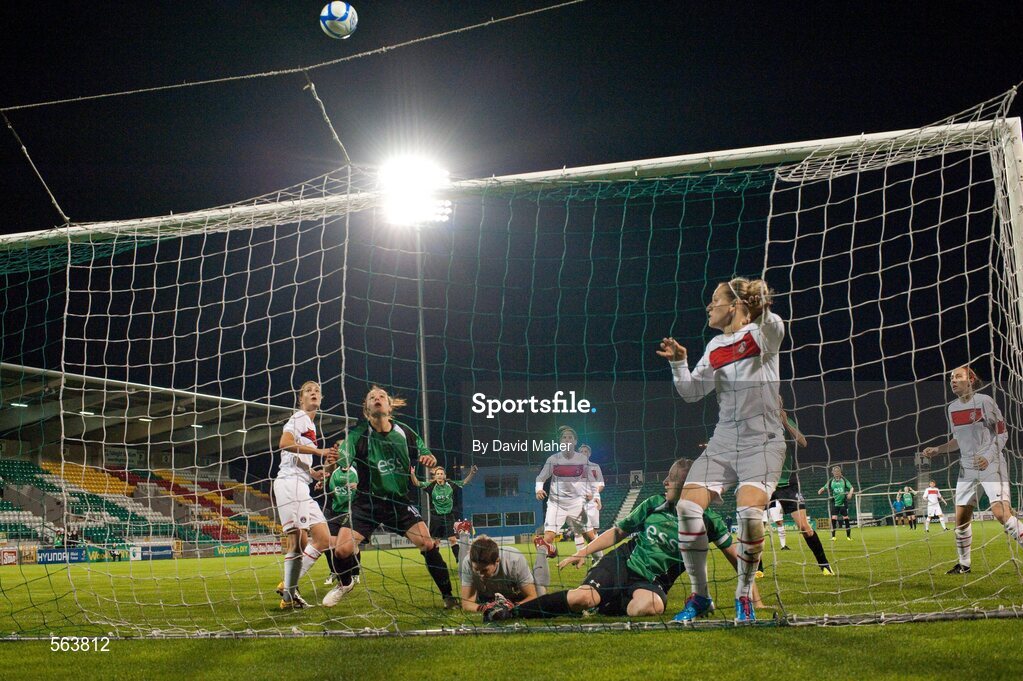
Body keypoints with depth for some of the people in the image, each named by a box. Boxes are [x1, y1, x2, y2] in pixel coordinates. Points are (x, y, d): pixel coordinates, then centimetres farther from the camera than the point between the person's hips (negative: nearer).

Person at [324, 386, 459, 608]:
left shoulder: (404, 432, -3)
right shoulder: (359, 433, -13)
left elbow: (424, 454, 11)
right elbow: (341, 461, -28)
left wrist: (430, 459, -14)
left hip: (399, 501, 1)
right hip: (367, 501, -1)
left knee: (428, 544, -14)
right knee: (342, 550, -14)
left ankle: (447, 595, 3)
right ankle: (345, 583, 22)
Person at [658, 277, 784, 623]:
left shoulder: (763, 333, -2)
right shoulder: (715, 346, 15)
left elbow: (773, 328, -27)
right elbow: (692, 392, 14)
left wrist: (763, 308, -47)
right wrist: (679, 363, -3)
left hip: (762, 442, -5)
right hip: (723, 442, 6)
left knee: (749, 511, -26)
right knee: (688, 506, -12)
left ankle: (744, 596, -4)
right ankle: (700, 595, 2)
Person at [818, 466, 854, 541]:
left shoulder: (844, 480, 3)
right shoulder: (831, 481, 5)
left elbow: (851, 488, 1)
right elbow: (824, 488, 6)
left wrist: (850, 493, -19)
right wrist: (820, 491, -16)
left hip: (843, 503, 0)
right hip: (834, 503, 0)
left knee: (846, 519, 2)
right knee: (834, 519, -10)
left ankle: (848, 536, 13)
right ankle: (833, 536, -3)